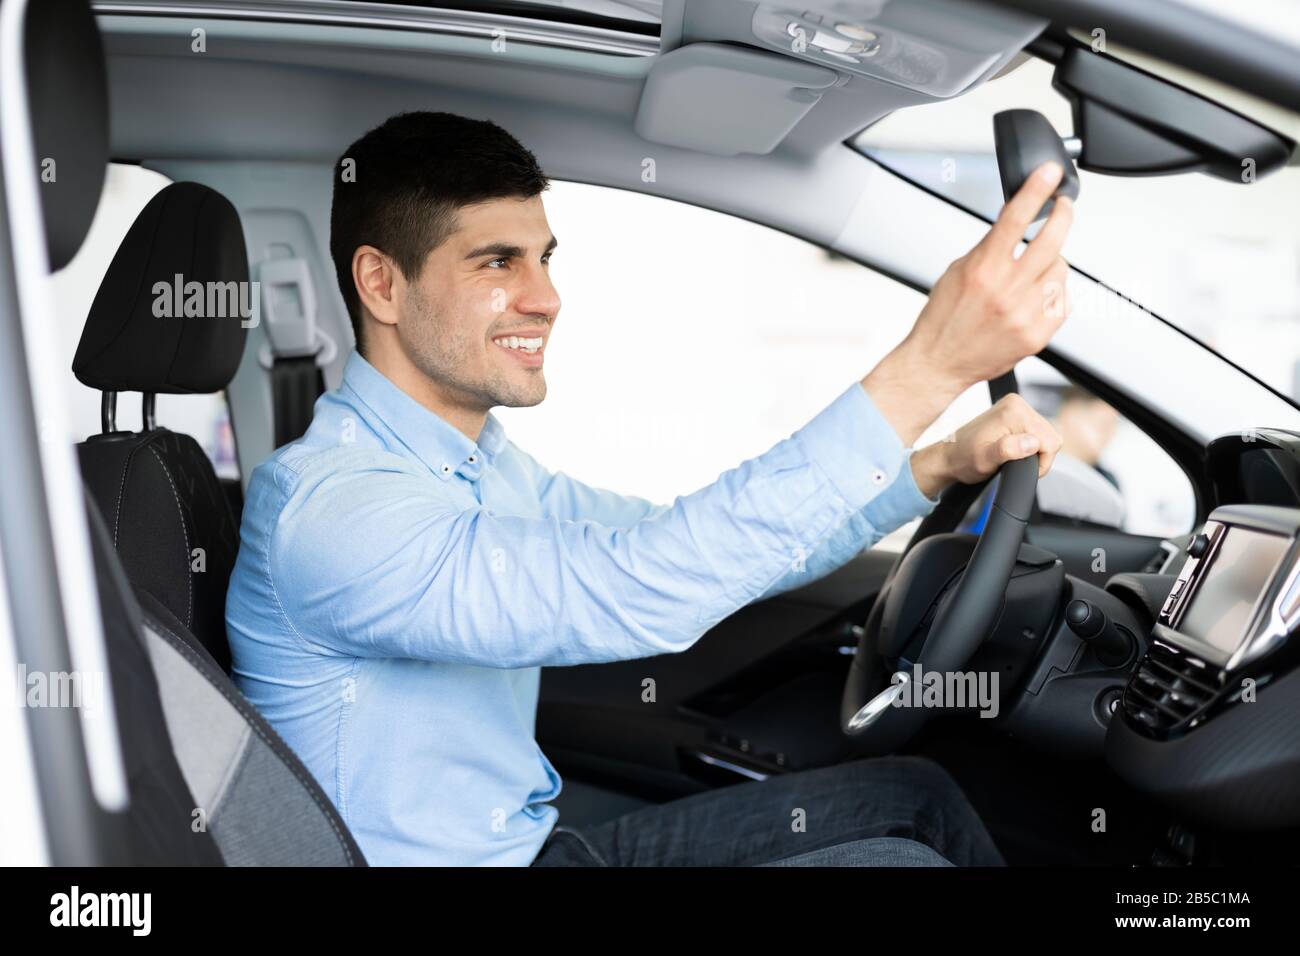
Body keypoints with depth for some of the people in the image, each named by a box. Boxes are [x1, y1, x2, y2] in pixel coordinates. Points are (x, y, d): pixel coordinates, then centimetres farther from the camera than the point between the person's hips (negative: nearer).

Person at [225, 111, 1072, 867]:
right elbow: (633, 593, -38)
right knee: (899, 859, -14)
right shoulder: (325, 505, -25)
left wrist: (942, 464, -5)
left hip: (538, 842, 8)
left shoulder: (487, 467, 4)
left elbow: (708, 549, 7)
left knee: (914, 795, 7)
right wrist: (929, 366, -39)